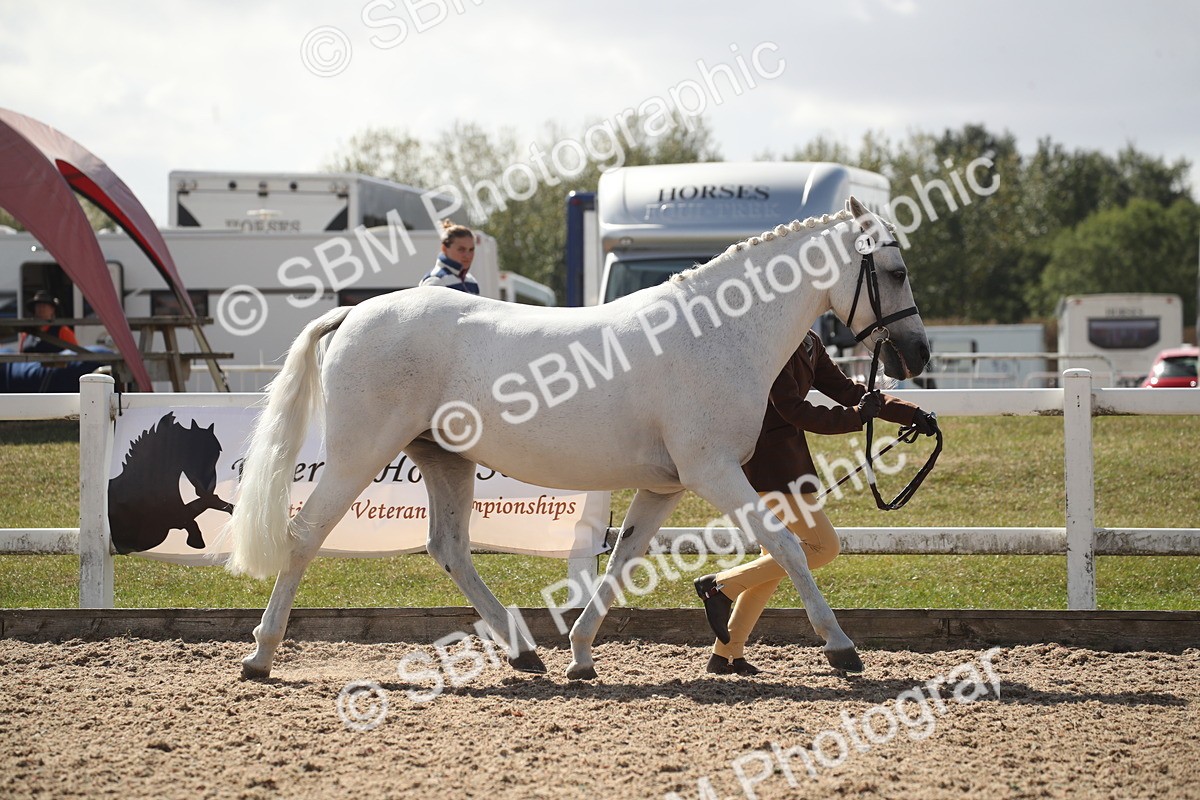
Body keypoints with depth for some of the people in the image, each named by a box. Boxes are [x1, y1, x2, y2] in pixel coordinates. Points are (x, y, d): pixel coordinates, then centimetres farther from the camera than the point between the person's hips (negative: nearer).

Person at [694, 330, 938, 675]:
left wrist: (912, 415, 10)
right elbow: (793, 410, -20)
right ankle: (720, 585, -11)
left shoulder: (808, 342, 15)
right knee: (824, 547, -8)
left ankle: (727, 654, 13)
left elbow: (845, 389, 17)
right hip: (768, 457, -10)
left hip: (782, 455, 10)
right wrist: (855, 417, -19)